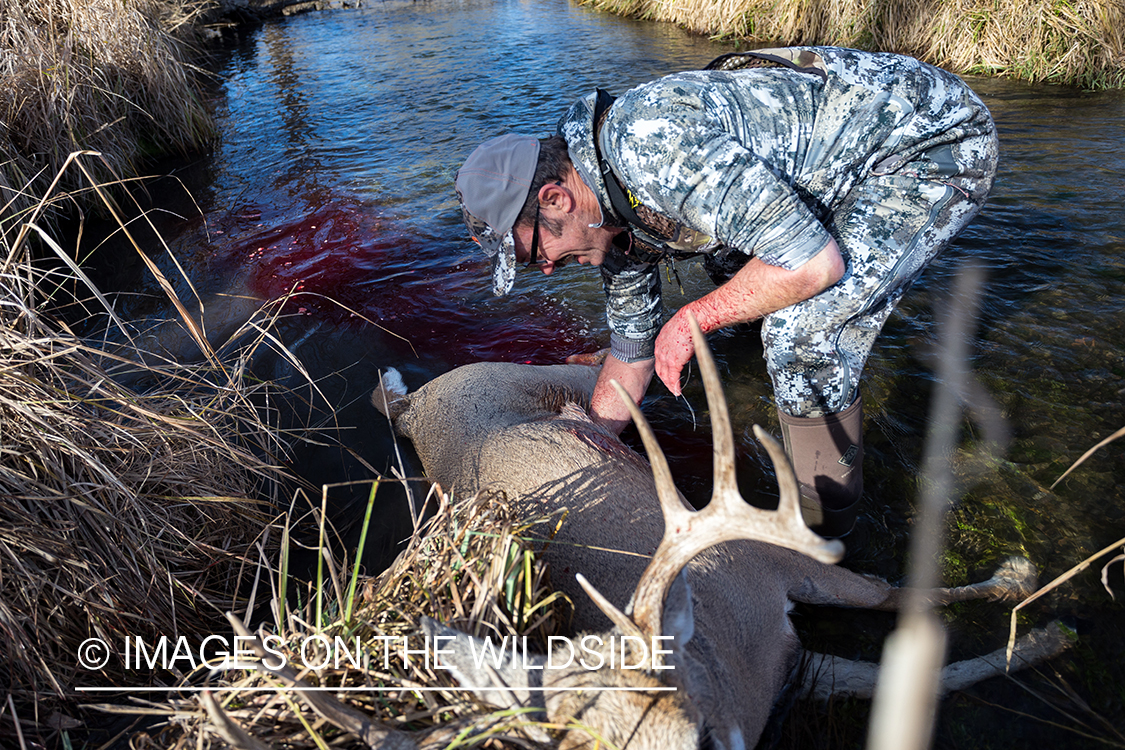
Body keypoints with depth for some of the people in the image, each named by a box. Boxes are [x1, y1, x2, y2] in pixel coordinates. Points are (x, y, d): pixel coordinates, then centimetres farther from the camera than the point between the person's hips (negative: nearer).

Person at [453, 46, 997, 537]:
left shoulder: (651, 138, -32)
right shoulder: (609, 213, 0)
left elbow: (814, 263, -34)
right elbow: (632, 352, 12)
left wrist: (691, 321, -21)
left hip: (939, 138, -9)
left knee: (803, 329, -22)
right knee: (732, 264, 20)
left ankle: (824, 529, 1)